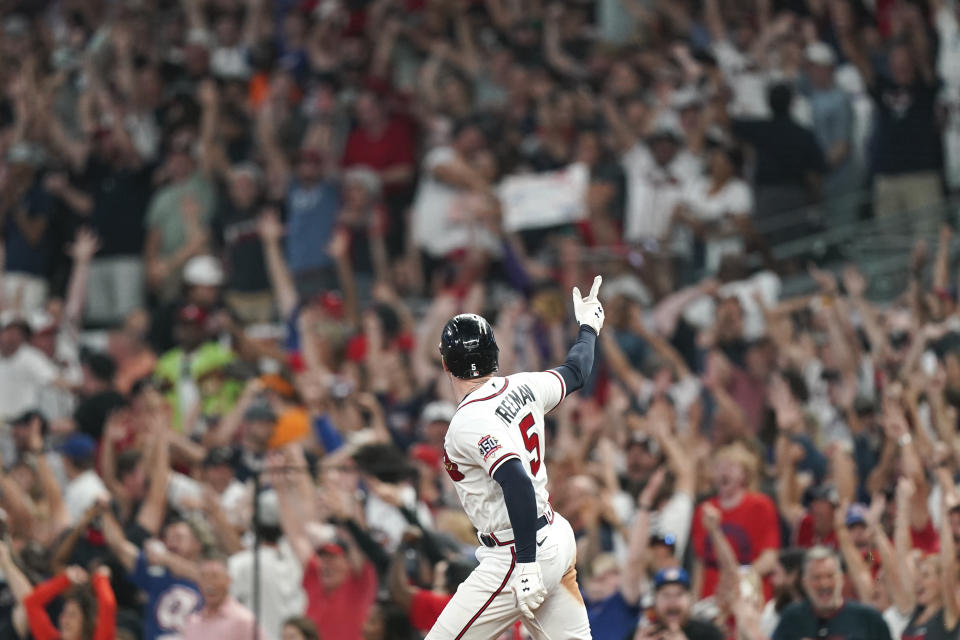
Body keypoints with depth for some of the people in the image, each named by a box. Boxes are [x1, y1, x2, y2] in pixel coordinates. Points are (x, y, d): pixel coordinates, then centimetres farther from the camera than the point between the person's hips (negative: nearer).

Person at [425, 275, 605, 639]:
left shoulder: (470, 422, -20)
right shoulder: (521, 387, 3)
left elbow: (518, 483, -31)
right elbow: (575, 373, 24)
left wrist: (526, 565, -33)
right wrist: (588, 328, 45)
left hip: (519, 554, -9)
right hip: (557, 538, 9)